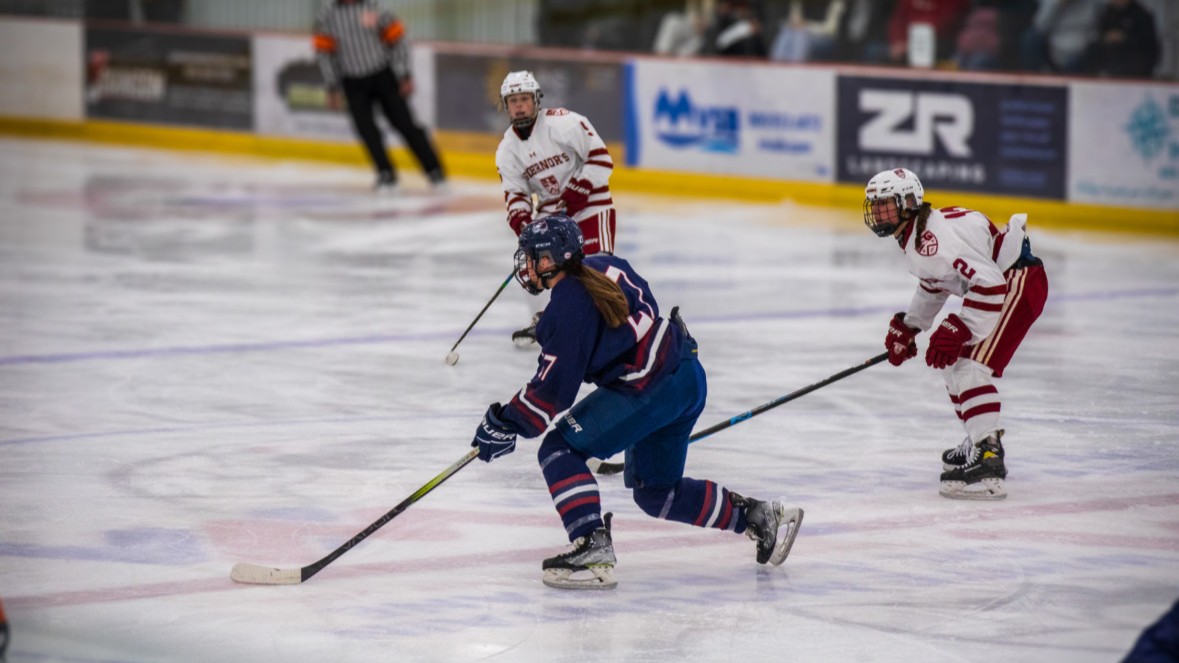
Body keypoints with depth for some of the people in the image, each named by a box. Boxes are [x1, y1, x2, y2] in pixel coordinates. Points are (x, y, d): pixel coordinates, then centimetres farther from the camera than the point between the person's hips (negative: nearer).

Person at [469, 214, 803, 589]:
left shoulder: (567, 310, -18)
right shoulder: (603, 267, 7)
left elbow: (552, 391, -18)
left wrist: (504, 425, -7)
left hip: (648, 392, -10)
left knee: (559, 450, -6)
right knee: (656, 493, 24)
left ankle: (593, 550, -18)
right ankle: (760, 518, 26)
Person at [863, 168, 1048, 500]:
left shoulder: (935, 237, -25)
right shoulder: (912, 237, 9)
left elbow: (989, 282, -30)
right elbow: (934, 285, 26)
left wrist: (957, 331, -30)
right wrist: (906, 327, 24)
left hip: (1019, 282, -12)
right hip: (997, 283, 12)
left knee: (972, 367, -22)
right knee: (953, 363, 21)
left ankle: (988, 464, -31)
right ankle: (981, 443, 33)